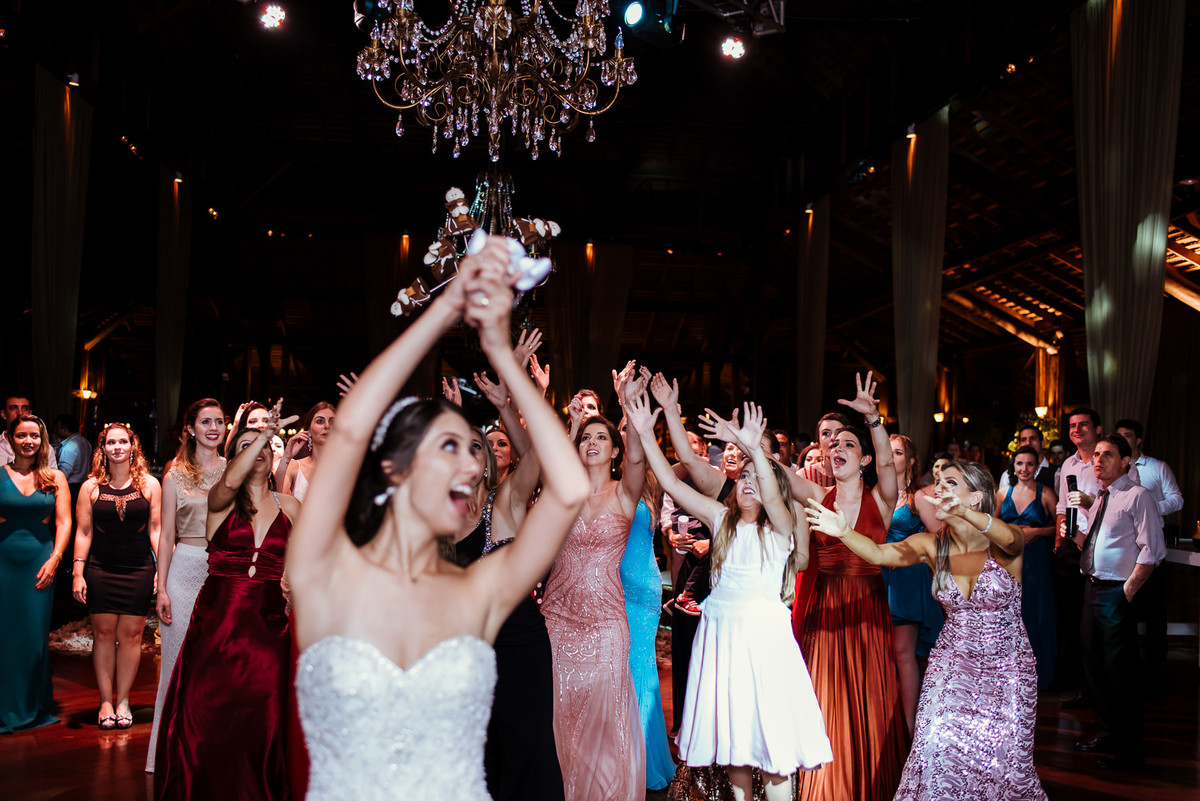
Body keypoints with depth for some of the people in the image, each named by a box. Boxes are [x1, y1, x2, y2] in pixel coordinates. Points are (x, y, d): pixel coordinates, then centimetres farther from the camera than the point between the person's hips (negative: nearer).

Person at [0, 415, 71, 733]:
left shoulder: (55, 478, 7)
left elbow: (64, 522, 4)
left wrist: (54, 559, -7)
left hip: (40, 561, 1)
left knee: (36, 634, 4)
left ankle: (34, 708, 17)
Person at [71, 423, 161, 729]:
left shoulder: (149, 484, 3)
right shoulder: (91, 486, 4)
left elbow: (156, 529, 3)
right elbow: (83, 532, 4)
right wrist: (77, 572, -1)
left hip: (139, 570, 0)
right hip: (100, 570, 0)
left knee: (131, 634, 2)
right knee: (103, 634, 3)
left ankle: (123, 700, 14)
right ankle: (105, 701, 13)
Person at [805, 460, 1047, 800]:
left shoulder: (1003, 546, -12)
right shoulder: (932, 545, -2)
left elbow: (1010, 538, -36)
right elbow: (880, 553, -15)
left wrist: (964, 512, -57)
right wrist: (844, 532, -37)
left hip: (1007, 668, -2)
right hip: (952, 664, 2)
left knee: (1003, 760, -1)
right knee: (937, 748, -13)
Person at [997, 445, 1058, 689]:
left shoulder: (1045, 493, -1)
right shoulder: (1003, 493, 8)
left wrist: (1036, 532, -12)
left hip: (1036, 561, -3)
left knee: (1036, 615, 1)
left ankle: (1037, 674, 13)